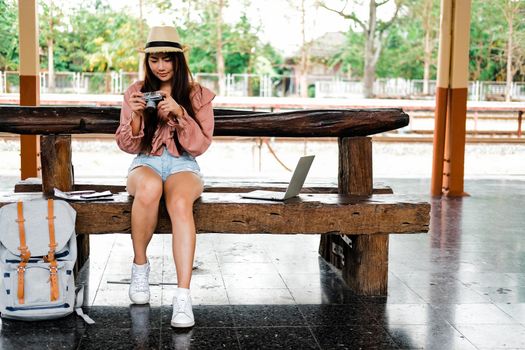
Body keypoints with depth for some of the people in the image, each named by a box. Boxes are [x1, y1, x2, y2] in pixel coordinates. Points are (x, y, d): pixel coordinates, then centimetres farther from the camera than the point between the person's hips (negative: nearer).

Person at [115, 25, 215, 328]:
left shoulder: (198, 95, 6)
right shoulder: (136, 92, 8)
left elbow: (200, 146, -2)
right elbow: (127, 146, 6)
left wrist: (180, 114, -17)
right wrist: (136, 116, -13)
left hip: (184, 165, -1)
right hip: (146, 163, 1)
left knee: (180, 203, -38)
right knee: (150, 188, -39)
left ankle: (183, 296, -43)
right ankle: (140, 264, -16)